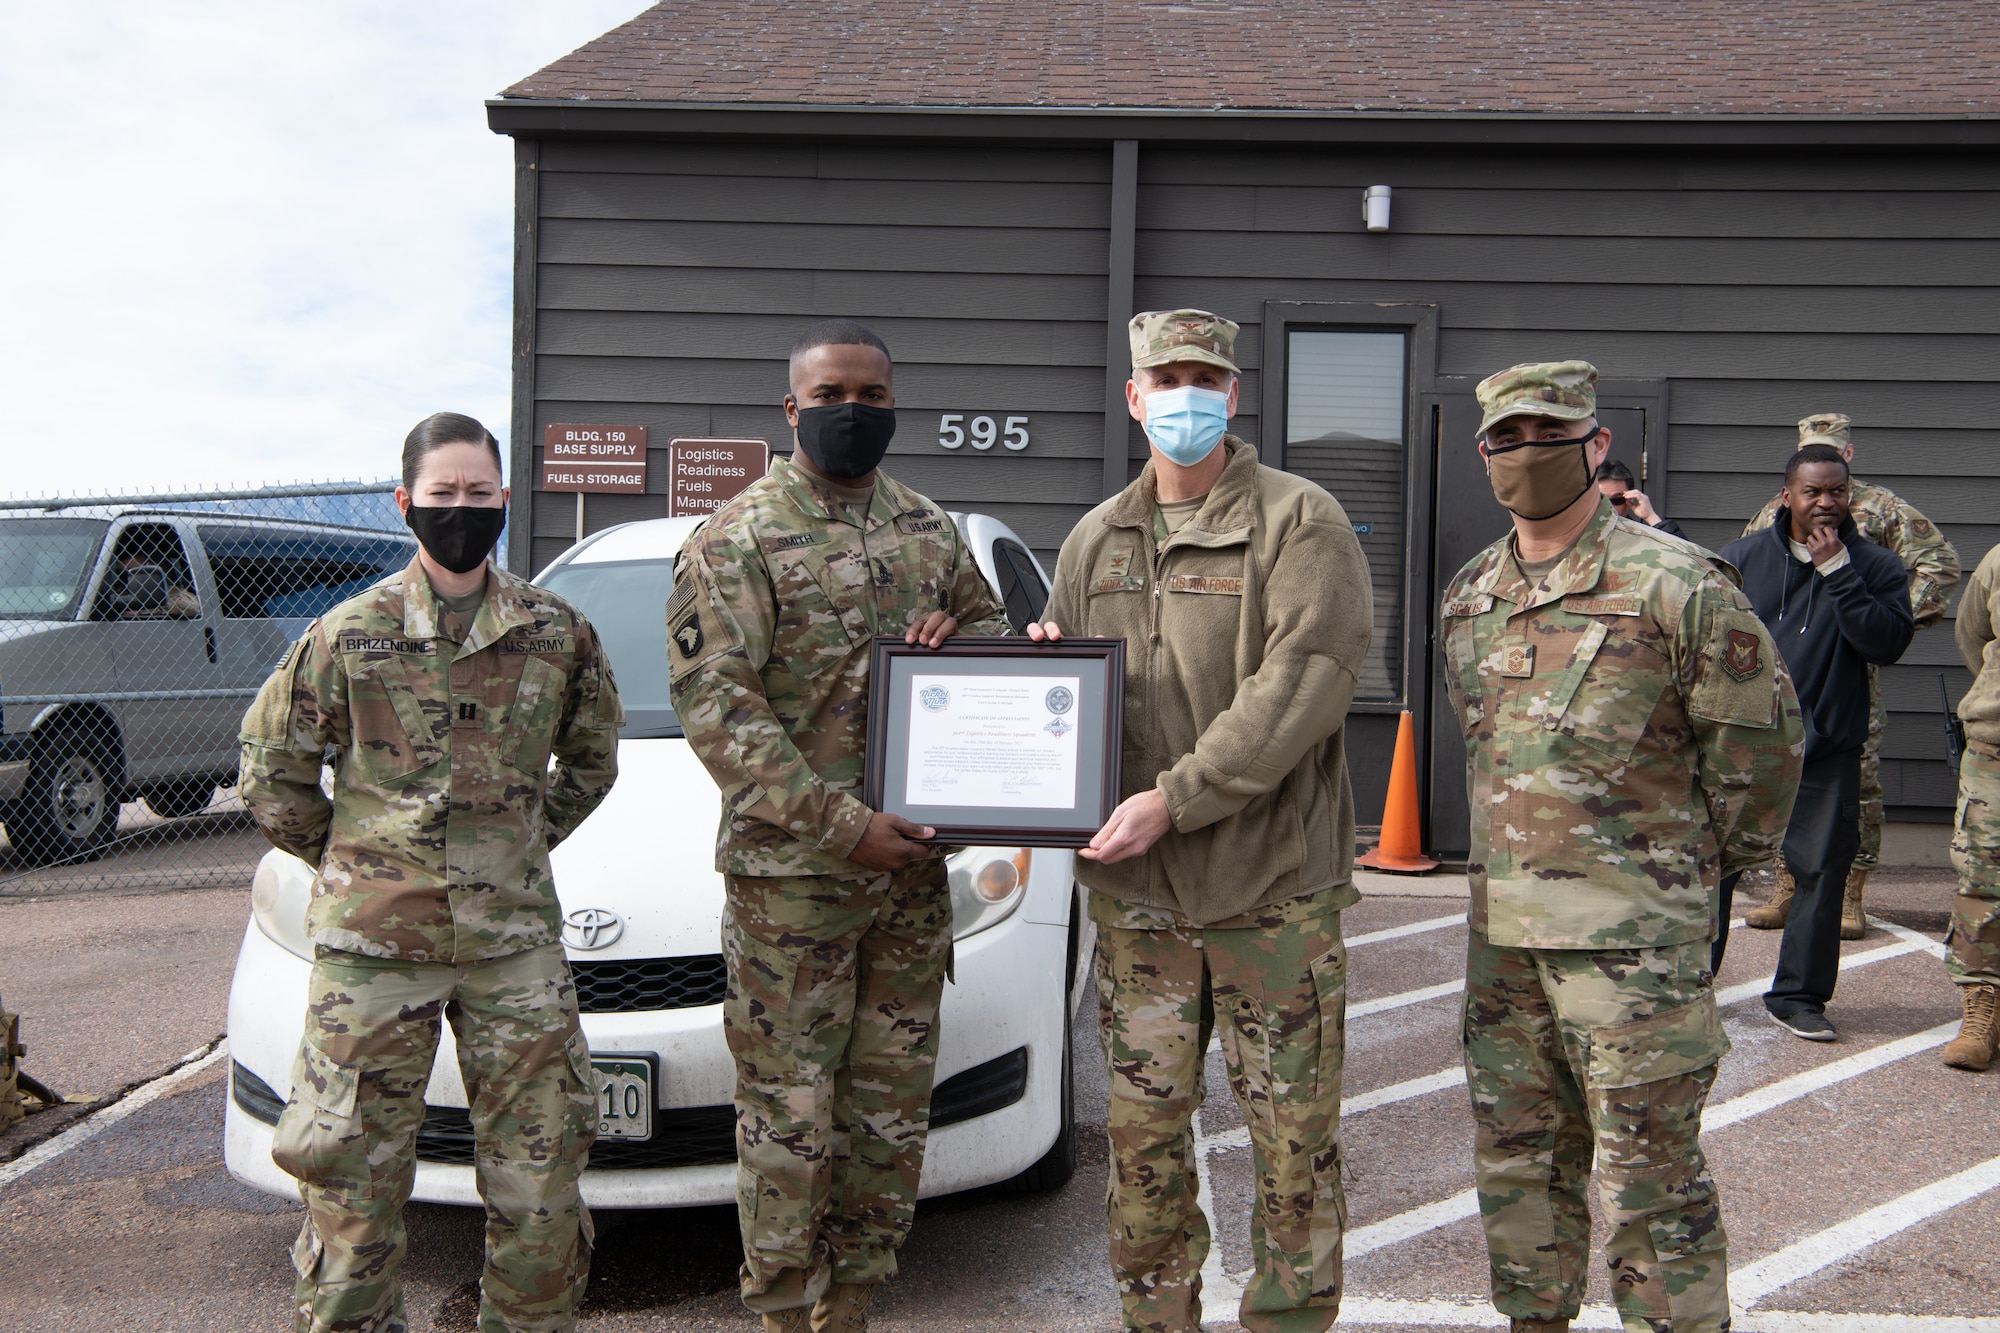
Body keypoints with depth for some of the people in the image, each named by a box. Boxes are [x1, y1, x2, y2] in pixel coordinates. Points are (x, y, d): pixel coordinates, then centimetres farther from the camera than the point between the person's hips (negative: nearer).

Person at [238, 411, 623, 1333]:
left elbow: (592, 757, 19)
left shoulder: (556, 632, 4)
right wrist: (350, 860, 6)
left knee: (539, 1185, 7)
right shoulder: (349, 634, -1)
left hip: (514, 937, 2)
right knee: (354, 1184, 4)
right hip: (372, 944, -1)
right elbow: (270, 770, 9)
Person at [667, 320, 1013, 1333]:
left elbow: (994, 625, 24)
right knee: (789, 1115, 1)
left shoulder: (929, 529, 11)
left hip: (913, 866, 6)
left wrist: (960, 637, -3)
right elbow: (713, 706, -13)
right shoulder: (736, 539, -6)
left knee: (891, 1109, 13)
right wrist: (840, 824, -19)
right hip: (789, 871, -5)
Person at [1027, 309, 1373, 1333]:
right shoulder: (1094, 541, 13)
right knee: (1143, 1132, 12)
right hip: (1133, 893, 4)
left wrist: (1174, 799, -20)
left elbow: (1301, 682, -15)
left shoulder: (1300, 522, -4)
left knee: (1294, 1135, 5)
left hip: (1273, 881, -4)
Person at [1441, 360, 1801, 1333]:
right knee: (1517, 1162, 17)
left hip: (1633, 933, -6)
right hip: (1501, 926, 7)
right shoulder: (1469, 597, 10)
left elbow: (1762, 737, -3)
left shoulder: (1673, 584, -10)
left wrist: (1714, 861, 5)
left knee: (1649, 1178, 0)